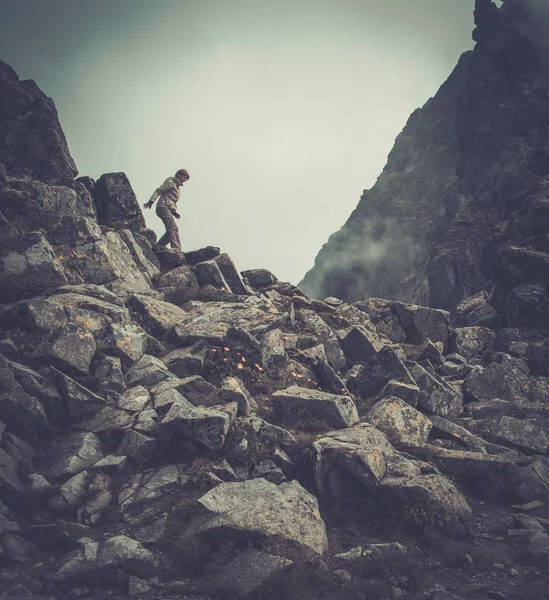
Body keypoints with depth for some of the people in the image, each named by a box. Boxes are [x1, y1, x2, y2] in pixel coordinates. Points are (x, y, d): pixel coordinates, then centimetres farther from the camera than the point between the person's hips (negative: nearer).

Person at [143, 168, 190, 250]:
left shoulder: (177, 186, 28)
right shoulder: (170, 182, 2)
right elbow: (159, 190, -10)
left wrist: (174, 212, 12)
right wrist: (151, 201, -22)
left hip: (169, 210, 9)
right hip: (163, 207, -9)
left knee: (171, 231, 0)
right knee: (173, 228, -21)